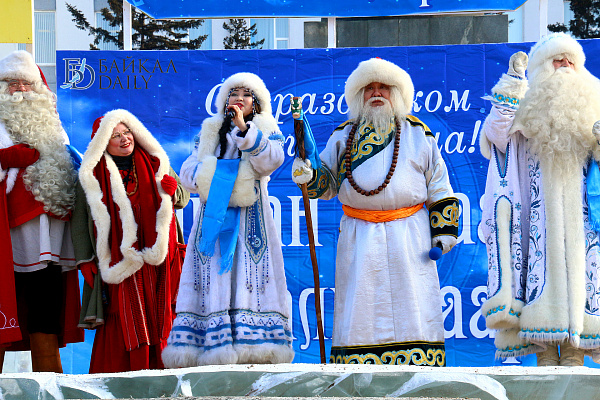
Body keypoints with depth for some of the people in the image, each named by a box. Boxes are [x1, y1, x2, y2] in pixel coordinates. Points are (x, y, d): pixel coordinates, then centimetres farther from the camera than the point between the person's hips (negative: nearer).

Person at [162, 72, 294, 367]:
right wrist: (215, 178, -9)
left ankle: (253, 349, -17)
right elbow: (188, 170, 10)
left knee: (249, 279, -14)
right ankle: (213, 352, -15)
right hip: (214, 218, 2)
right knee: (214, 284, -10)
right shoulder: (209, 132, 20)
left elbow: (270, 160, -9)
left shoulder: (266, 132, 14)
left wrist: (244, 128, -19)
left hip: (251, 219, -2)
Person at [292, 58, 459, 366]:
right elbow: (328, 181, 15)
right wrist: (309, 176, -8)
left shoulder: (418, 134, 10)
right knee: (359, 307, -2)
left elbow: (439, 187, 11)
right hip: (359, 240, 1)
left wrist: (443, 232, 3)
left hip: (409, 239, -1)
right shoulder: (343, 136, 14)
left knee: (410, 306, -4)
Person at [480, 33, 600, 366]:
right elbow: (497, 132, -8)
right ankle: (544, 351, -10)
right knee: (542, 263, -10)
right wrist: (513, 81, -8)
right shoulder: (530, 108, 10)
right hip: (539, 206, -2)